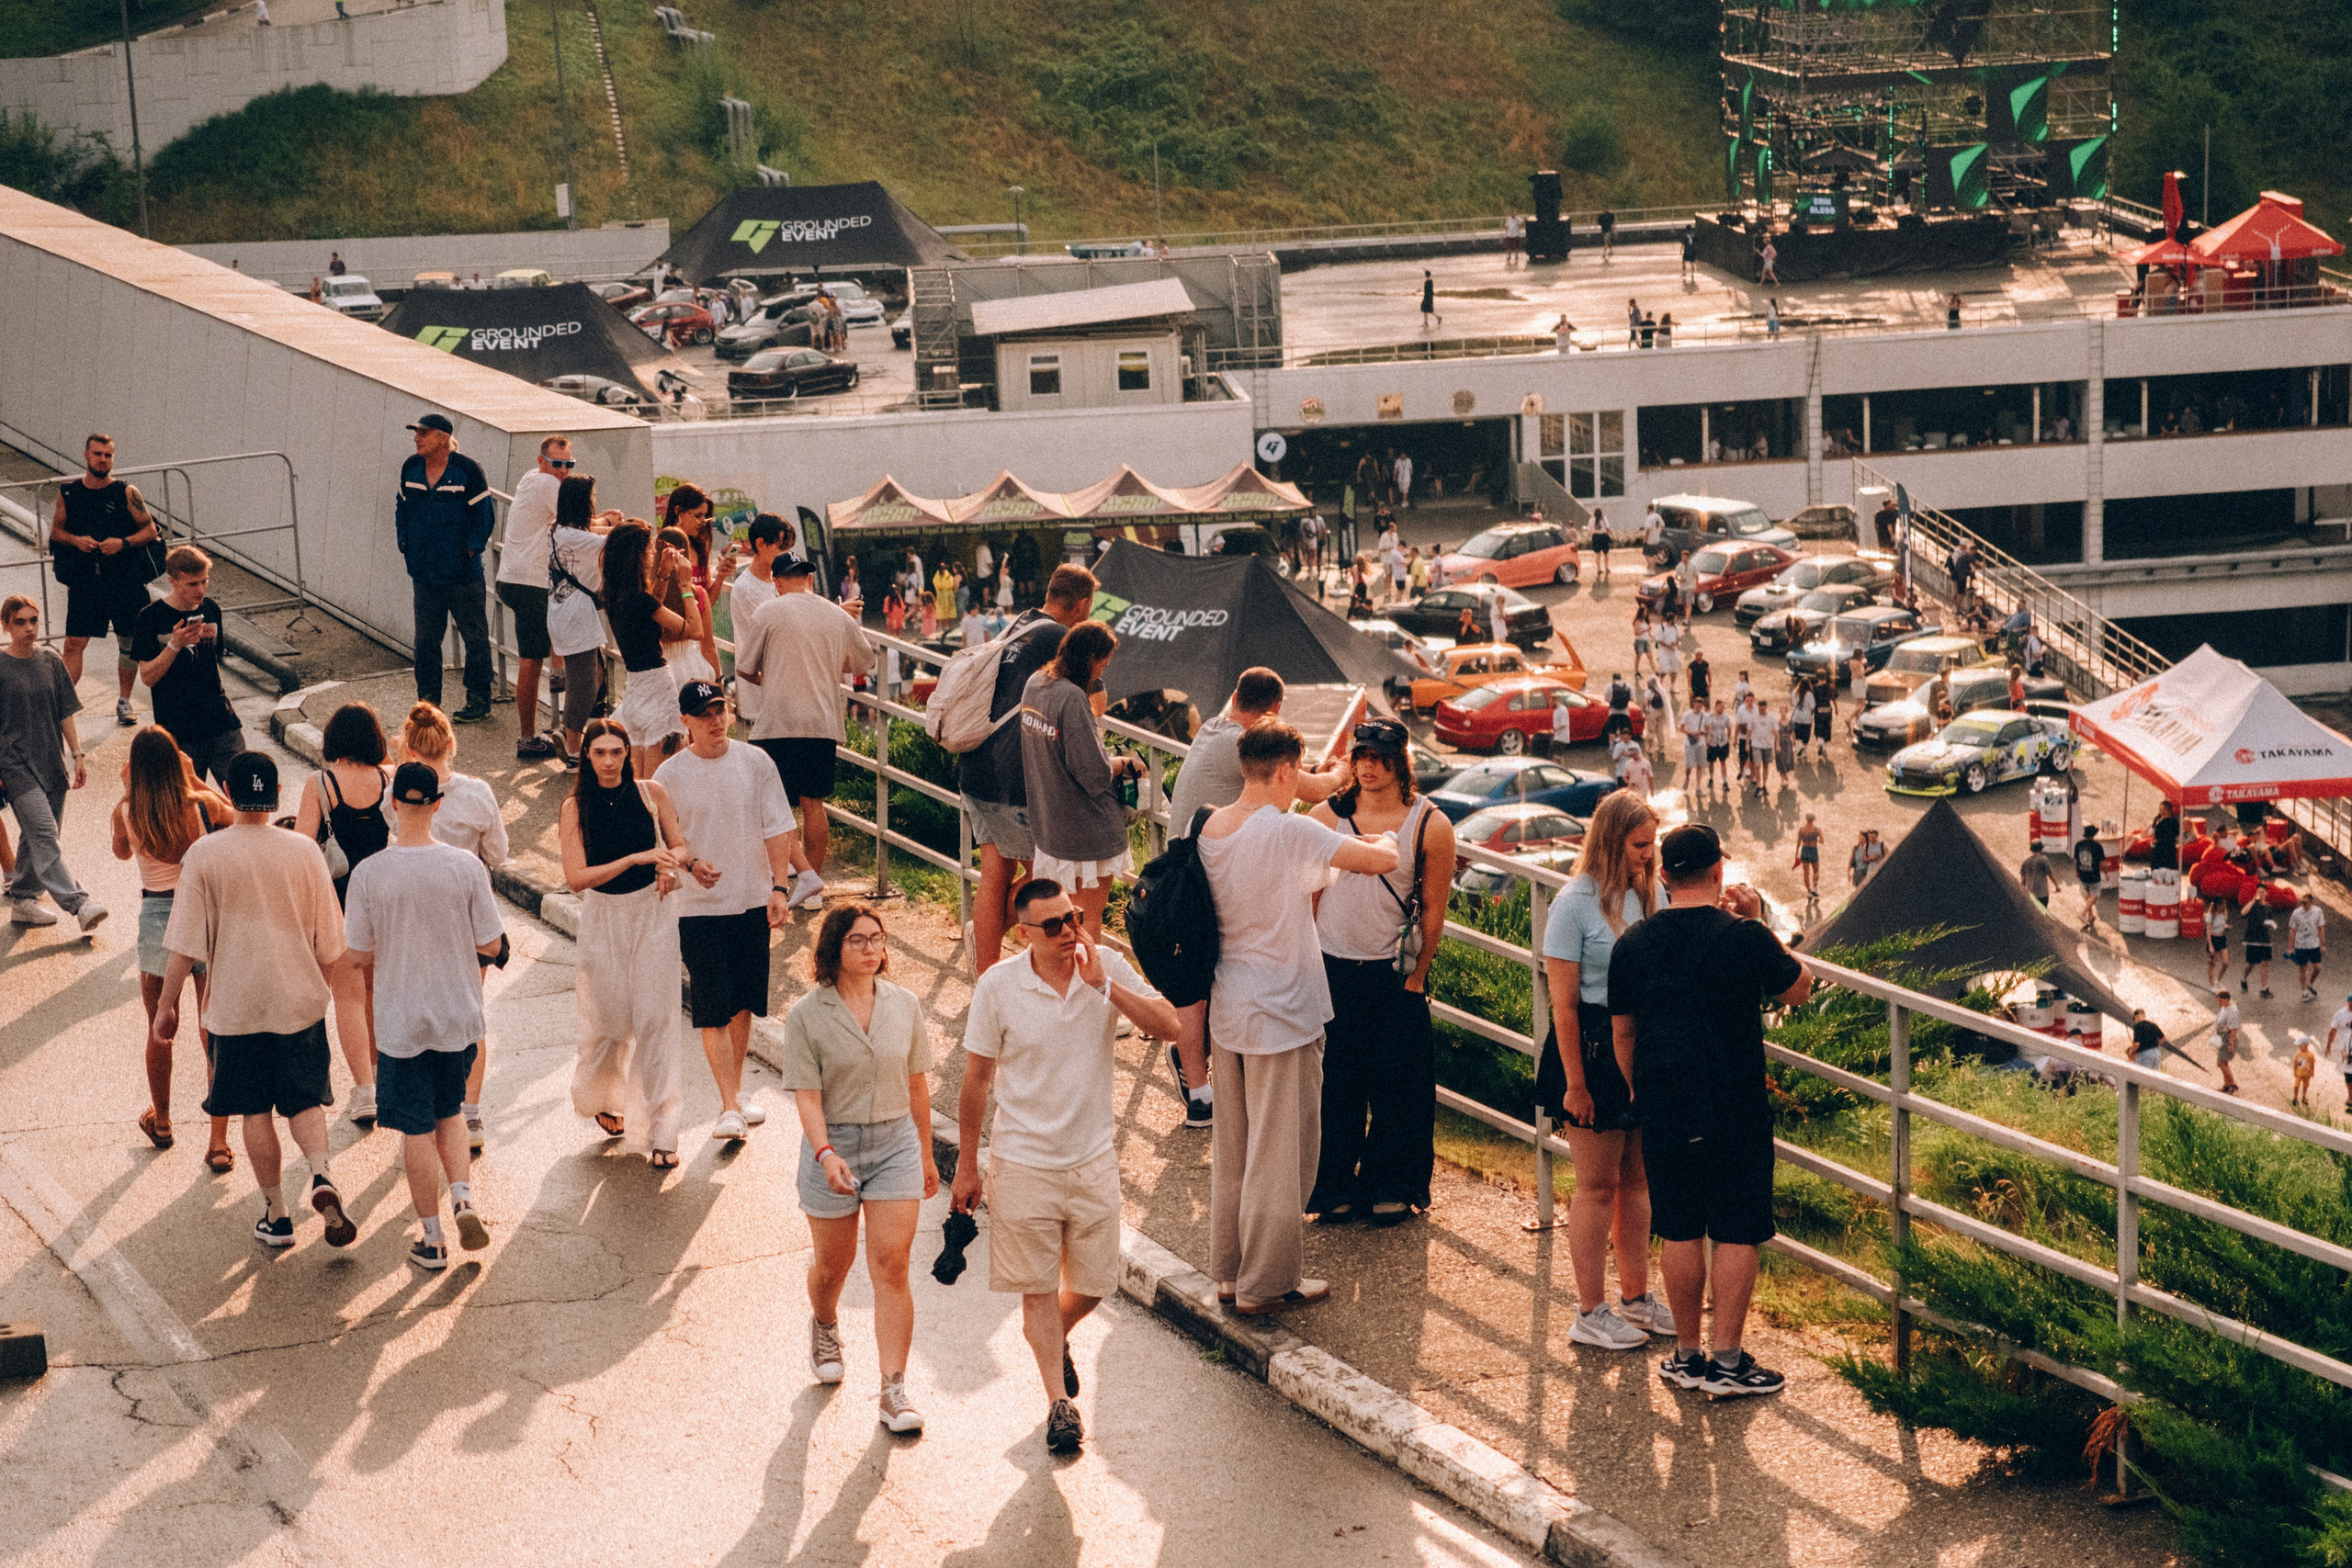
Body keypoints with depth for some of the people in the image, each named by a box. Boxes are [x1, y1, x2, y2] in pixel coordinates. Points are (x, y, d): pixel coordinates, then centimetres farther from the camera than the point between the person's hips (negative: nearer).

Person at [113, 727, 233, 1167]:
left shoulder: (127, 814, -11)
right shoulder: (203, 805, -12)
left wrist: (127, 794, 13)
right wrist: (195, 781, 13)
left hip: (158, 920, 0)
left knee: (160, 1031, 21)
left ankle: (160, 1122, 39)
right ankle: (219, 1143, 6)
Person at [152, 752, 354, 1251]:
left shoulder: (205, 855, -11)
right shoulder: (303, 851, -5)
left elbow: (185, 944, -10)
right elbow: (328, 941, 3)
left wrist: (167, 1006, 0)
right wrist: (326, 985, 21)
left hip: (236, 1005, -1)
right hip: (300, 1001, 1)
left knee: (255, 1112, 11)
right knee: (305, 1102, 12)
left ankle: (276, 1217, 16)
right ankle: (322, 1177, -14)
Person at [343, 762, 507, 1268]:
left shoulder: (368, 874, -13)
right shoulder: (466, 867, -11)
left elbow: (358, 954, -5)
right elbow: (491, 945, -5)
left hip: (400, 1022, -1)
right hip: (458, 1017, 1)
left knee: (417, 1130, 9)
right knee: (450, 1112, 22)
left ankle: (432, 1240, 15)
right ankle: (464, 1200, 2)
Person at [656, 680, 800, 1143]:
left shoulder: (755, 762, 1)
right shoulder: (670, 775, -5)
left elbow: (778, 829, 1)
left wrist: (779, 887, -9)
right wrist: (690, 864, -19)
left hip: (754, 902, 3)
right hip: (700, 908, -3)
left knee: (743, 1005, 13)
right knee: (714, 1011, -9)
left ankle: (737, 1093, 28)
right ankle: (729, 1108, -10)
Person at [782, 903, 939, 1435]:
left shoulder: (903, 1004, 0)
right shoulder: (807, 1014, -10)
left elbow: (917, 1083, 9)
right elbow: (807, 1095, -13)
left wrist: (925, 1153, 15)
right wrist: (826, 1154, -27)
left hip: (895, 1142, 1)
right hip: (833, 1145, -1)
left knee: (891, 1265, -7)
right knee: (834, 1262, 15)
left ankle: (894, 1389, -6)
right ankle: (824, 1326, 50)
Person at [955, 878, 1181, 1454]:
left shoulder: (1107, 966, -7)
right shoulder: (998, 987, -12)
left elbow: (1168, 1025, -17)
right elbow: (976, 1081, -4)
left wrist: (1105, 984, -28)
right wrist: (966, 1166, 2)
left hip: (1094, 1157, 2)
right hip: (1023, 1162, -2)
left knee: (1093, 1284, 14)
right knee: (1038, 1287, 5)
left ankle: (1053, 1336, 45)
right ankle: (1059, 1401, 16)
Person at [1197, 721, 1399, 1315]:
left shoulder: (1210, 828, 1)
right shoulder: (1290, 832, -22)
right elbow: (1383, 860, -20)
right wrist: (1383, 843, 1)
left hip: (1226, 1011, 8)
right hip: (1282, 1016, -8)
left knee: (1233, 1144, 19)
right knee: (1280, 1151, 4)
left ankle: (1228, 1266, 29)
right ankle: (1266, 1282, 11)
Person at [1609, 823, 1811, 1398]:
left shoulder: (1632, 944, 1)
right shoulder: (1744, 937, -11)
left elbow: (1622, 1033, 9)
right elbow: (1798, 989, 5)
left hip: (1662, 1108, 4)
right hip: (1735, 1108, -4)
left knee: (1680, 1232, 11)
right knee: (1737, 1232, 4)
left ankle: (1687, 1355, 17)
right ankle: (1726, 1360, 5)